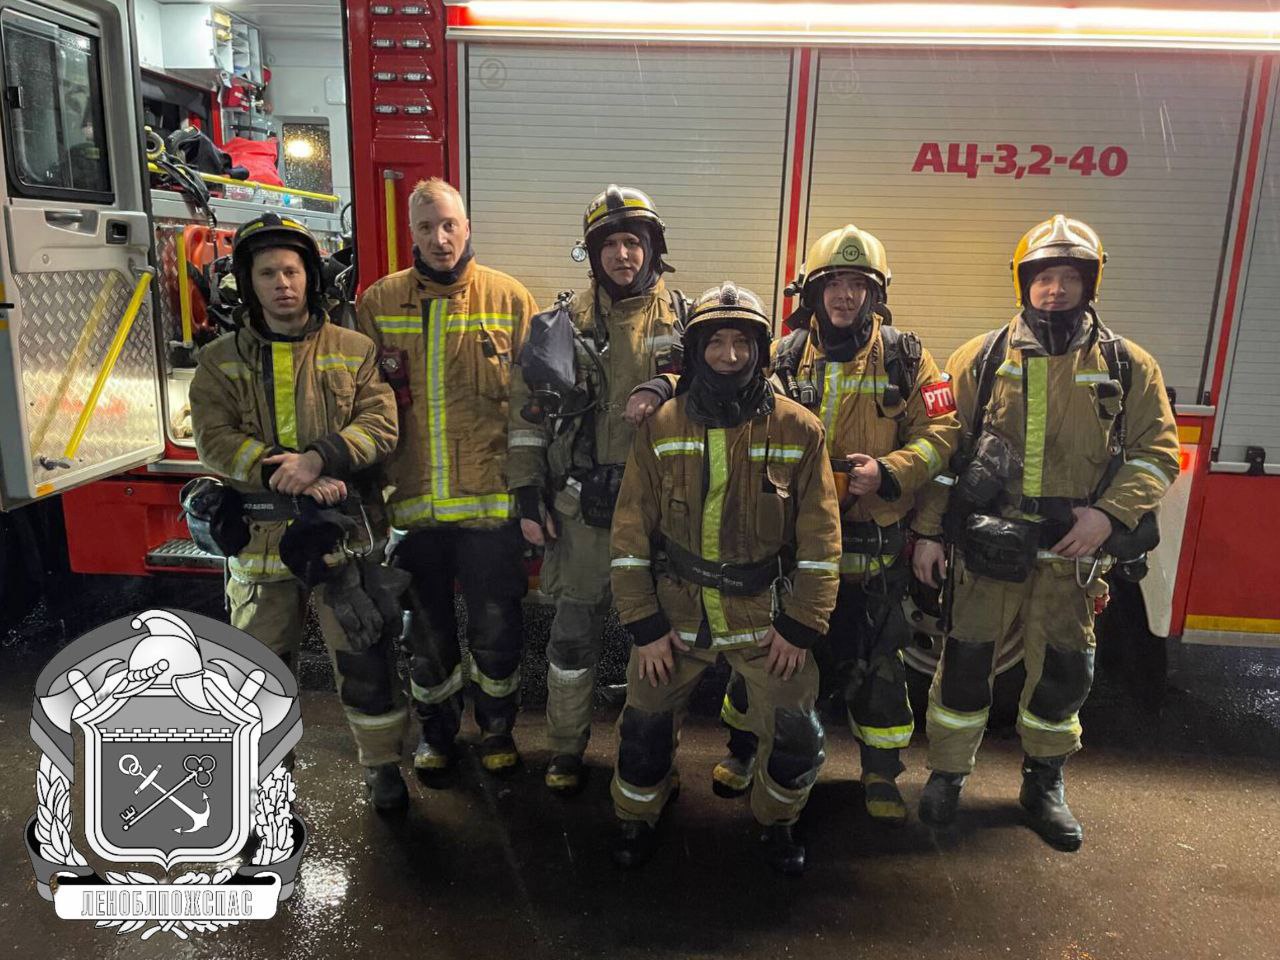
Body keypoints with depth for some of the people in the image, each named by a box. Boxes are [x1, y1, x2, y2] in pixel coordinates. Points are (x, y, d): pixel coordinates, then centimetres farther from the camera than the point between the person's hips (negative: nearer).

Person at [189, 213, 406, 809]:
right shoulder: (220, 361, 6)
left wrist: (319, 458, -22)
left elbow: (380, 425, -6)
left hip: (344, 534, -1)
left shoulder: (354, 351, 4)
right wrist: (287, 476, -19)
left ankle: (382, 762, 25)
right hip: (259, 538, 1)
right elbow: (214, 440, -6)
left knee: (365, 657, 5)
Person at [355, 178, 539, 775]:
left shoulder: (508, 299, -1)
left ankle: (496, 728, 34)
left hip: (490, 500, -1)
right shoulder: (378, 304, 3)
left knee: (496, 628, 9)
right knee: (425, 630, 17)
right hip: (411, 502, 2)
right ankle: (438, 730, 39)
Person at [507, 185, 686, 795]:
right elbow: (527, 411, 2)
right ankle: (565, 748, 27)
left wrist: (664, 386, -20)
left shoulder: (683, 318, 5)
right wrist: (528, 496, -1)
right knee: (575, 631, 7)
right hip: (582, 505, -1)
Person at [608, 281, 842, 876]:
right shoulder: (661, 427, -5)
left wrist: (801, 626, -7)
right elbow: (631, 533, -4)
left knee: (796, 734, 4)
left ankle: (777, 822, 35)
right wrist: (644, 625, -7)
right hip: (674, 614, 1)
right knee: (645, 726, 8)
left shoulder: (799, 430, -7)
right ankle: (637, 818, 38)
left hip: (766, 617, 0)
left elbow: (819, 539, -4)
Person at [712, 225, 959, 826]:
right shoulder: (783, 357, 4)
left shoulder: (905, 358, 2)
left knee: (875, 663, 9)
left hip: (873, 550, 0)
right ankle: (743, 747, 36)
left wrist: (888, 472, -16)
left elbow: (939, 432, 0)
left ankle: (882, 774, 31)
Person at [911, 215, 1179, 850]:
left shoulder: (1127, 367, 5)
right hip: (987, 543, -1)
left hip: (1072, 551, 1)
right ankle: (947, 774, 27)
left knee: (1065, 671, 11)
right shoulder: (980, 360, 2)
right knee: (967, 660, 6)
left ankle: (1044, 783, 34)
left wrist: (1109, 515, -12)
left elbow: (1157, 450, 4)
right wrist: (928, 532, -2)